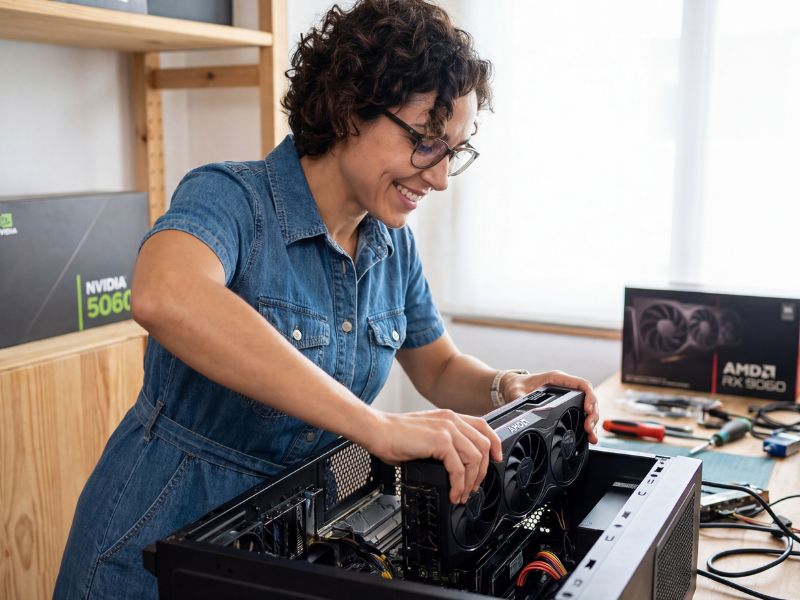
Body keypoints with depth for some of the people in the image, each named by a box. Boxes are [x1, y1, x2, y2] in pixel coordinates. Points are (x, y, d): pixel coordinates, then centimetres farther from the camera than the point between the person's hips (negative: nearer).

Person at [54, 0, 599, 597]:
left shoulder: (393, 243, -2)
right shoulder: (231, 197, -22)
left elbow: (440, 369, 11)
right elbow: (165, 297, -44)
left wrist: (508, 388, -12)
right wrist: (377, 425, -47)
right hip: (157, 547, -6)